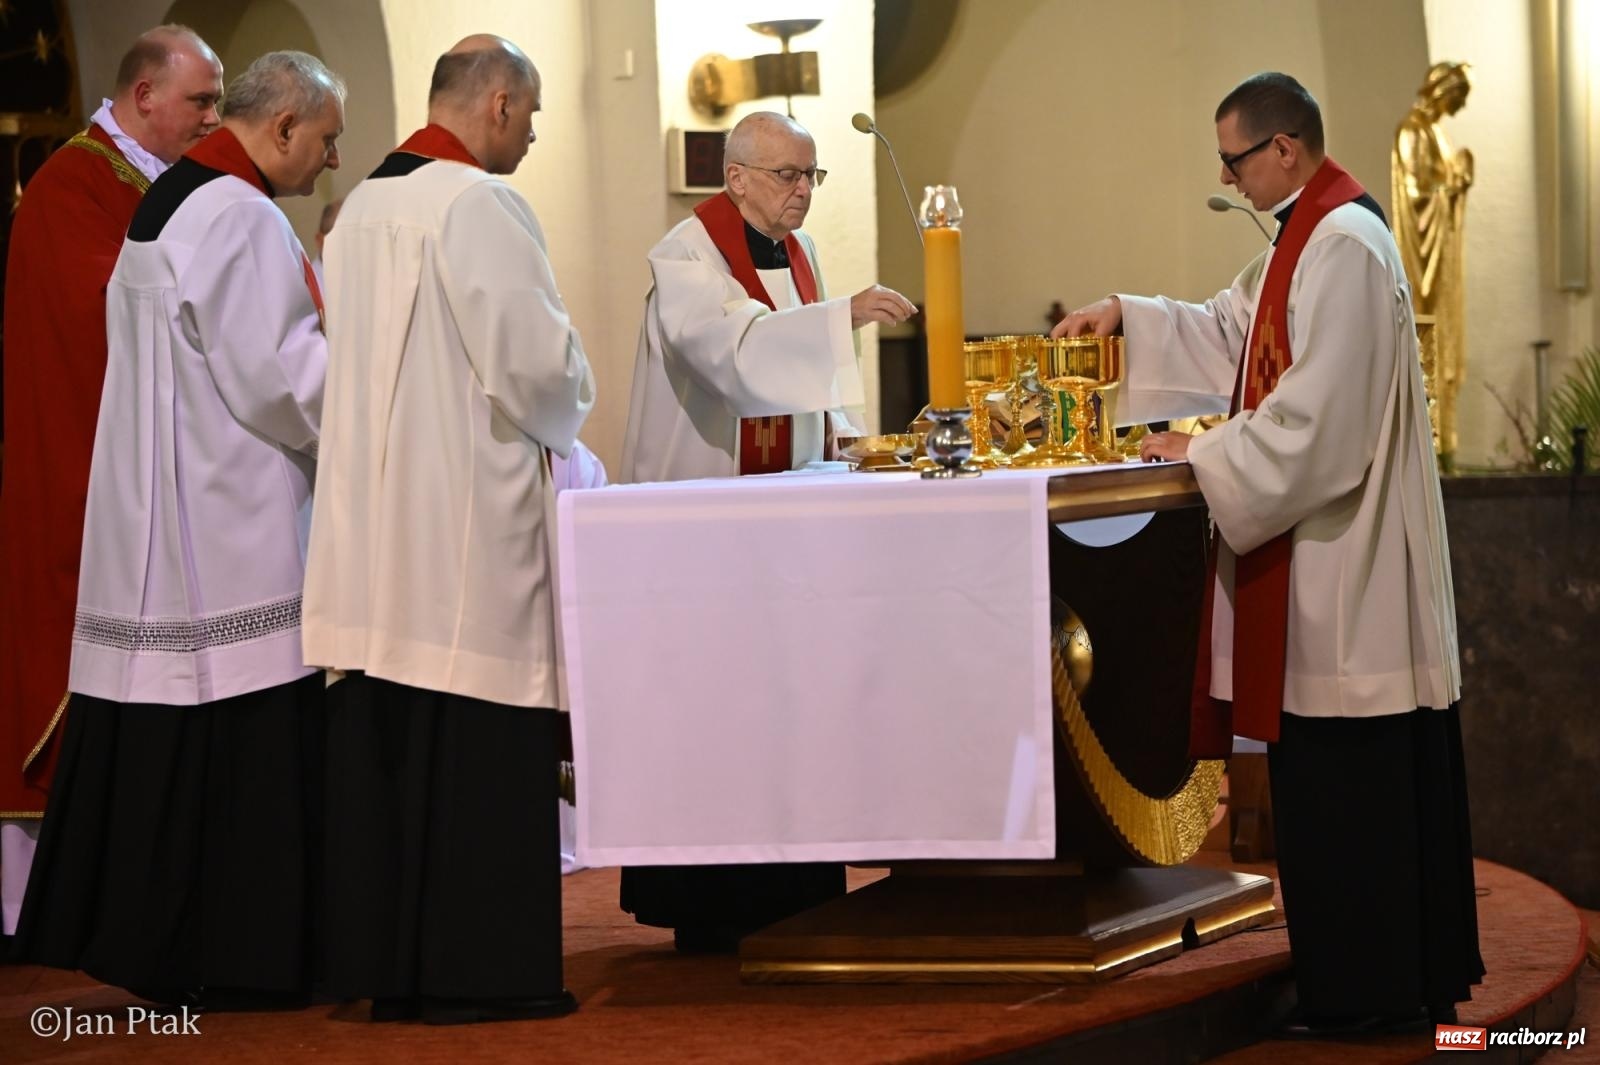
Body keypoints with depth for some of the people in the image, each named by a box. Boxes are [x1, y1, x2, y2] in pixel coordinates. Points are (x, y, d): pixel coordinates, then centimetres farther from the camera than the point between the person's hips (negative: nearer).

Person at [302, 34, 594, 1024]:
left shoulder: (362, 206, 11)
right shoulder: (478, 203, -14)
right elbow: (535, 358, -18)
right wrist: (568, 407, 5)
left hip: (372, 523, 8)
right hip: (471, 515, -8)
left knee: (382, 745, 10)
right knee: (481, 751, -2)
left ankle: (385, 965, 15)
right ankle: (477, 968, 1)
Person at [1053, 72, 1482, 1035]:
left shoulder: (1345, 248, -19)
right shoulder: (1309, 236, 13)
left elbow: (1316, 414, -23)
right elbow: (1233, 332, 25)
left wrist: (1204, 452, -13)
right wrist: (1127, 318, 17)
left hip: (1345, 550, -10)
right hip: (1326, 546, 10)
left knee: (1345, 775, -4)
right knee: (1372, 772, 13)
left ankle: (1370, 990, 2)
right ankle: (1412, 972, 20)